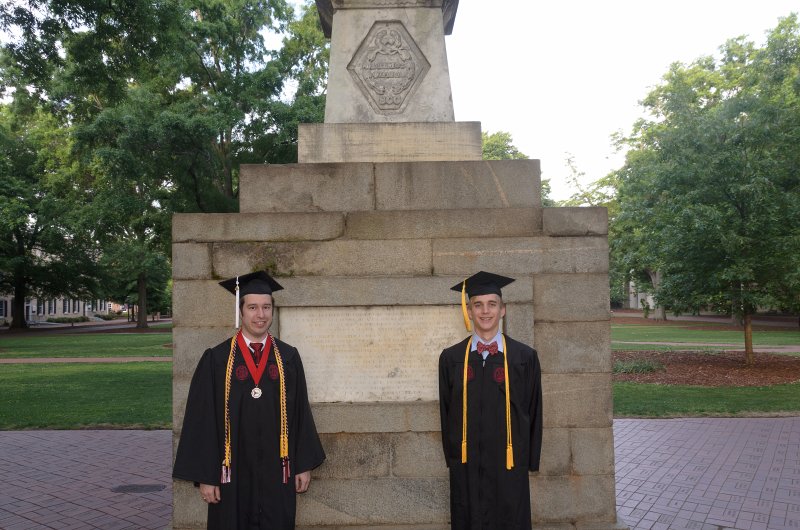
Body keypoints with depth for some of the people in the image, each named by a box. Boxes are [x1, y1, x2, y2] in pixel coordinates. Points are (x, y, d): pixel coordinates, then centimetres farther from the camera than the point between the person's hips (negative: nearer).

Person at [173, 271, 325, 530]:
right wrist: (205, 477, -5)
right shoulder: (216, 359, -3)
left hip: (277, 474, 2)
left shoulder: (288, 357, 3)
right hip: (233, 474, -1)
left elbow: (301, 412, 5)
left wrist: (304, 464, 4)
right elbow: (202, 420, -3)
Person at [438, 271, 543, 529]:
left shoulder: (525, 357, -2)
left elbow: (533, 412, 2)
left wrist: (530, 463, 2)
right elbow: (446, 413, 6)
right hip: (466, 468, 1)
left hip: (509, 465, -1)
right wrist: (453, 458, 5)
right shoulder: (451, 358, 1)